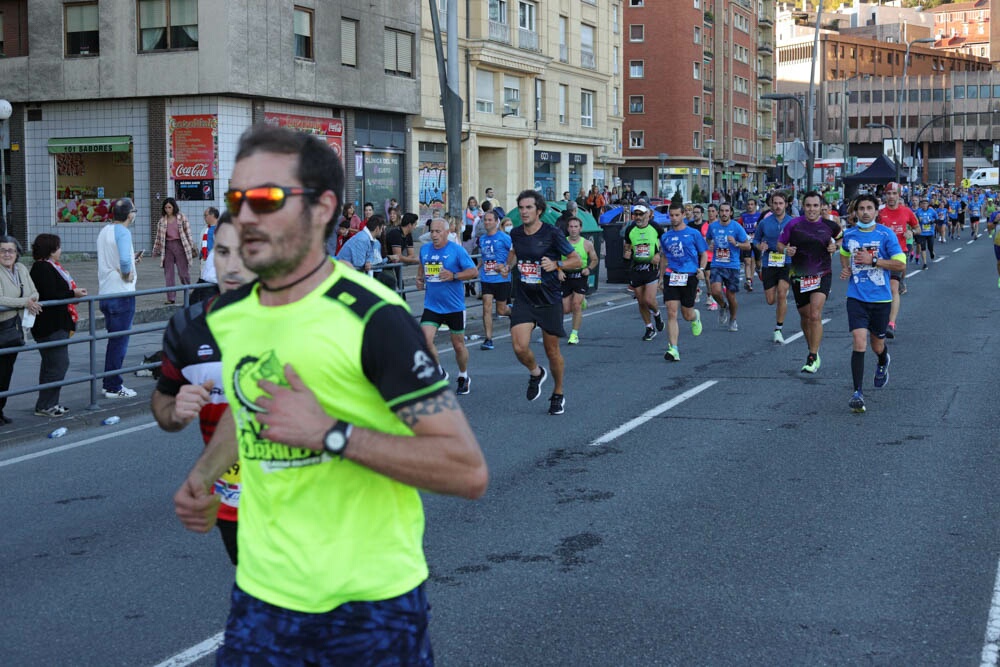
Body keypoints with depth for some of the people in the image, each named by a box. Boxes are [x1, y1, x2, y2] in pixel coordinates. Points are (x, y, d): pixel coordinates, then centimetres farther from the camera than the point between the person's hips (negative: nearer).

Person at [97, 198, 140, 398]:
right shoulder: (122, 232, -15)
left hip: (105, 293, 8)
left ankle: (110, 383, 23)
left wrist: (132, 260, 18)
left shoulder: (104, 231, 12)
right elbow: (124, 260, -31)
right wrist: (128, 275, -13)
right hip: (121, 293, -8)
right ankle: (114, 387, 5)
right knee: (120, 341, 0)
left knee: (114, 340, 18)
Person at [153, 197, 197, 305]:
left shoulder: (182, 217, 0)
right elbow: (159, 236, 13)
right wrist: (156, 250, 15)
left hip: (179, 245, -3)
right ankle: (171, 298, 6)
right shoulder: (162, 220, 9)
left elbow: (188, 232, 0)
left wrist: (192, 247, -2)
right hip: (167, 247, 3)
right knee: (168, 274, 2)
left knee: (184, 272, -2)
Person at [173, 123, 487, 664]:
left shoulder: (372, 317, -18)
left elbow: (468, 471, -22)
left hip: (372, 608, -4)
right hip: (262, 594, 5)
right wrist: (205, 472, 7)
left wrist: (330, 433, -27)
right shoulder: (227, 315, 2)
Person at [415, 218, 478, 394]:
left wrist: (454, 276, -23)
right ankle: (439, 372, 11)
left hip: (454, 307, -3)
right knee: (425, 341, -14)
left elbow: (473, 271, -10)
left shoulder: (457, 250, -9)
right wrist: (420, 278, 7)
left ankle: (463, 377, 34)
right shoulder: (424, 249, 5)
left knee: (458, 345, 9)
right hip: (431, 306, 3)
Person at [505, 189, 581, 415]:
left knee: (552, 350, 7)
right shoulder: (516, 233, 2)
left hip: (549, 300, -3)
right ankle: (536, 373, 18)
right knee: (519, 347, -15)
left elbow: (577, 261, -8)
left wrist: (556, 264, -24)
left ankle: (558, 394, 29)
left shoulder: (551, 234, -11)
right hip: (523, 299, 3)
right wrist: (509, 265, 8)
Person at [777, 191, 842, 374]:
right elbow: (780, 244, 7)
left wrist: (835, 246, -2)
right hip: (798, 276, 2)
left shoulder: (829, 226, -1)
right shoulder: (793, 225, -2)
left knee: (815, 316, -17)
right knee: (805, 317, 13)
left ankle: (812, 358, -14)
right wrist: (786, 250, -14)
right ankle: (813, 350, 35)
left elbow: (841, 238, 19)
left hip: (822, 275, -2)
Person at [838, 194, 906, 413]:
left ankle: (883, 362, 53)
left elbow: (901, 264, -10)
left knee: (877, 345, 14)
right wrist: (845, 269, 7)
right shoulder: (849, 235, 4)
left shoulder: (886, 234, -7)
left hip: (880, 298, -1)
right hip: (856, 298, 1)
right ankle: (857, 393, -13)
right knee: (859, 342, -16)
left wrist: (873, 260, -17)